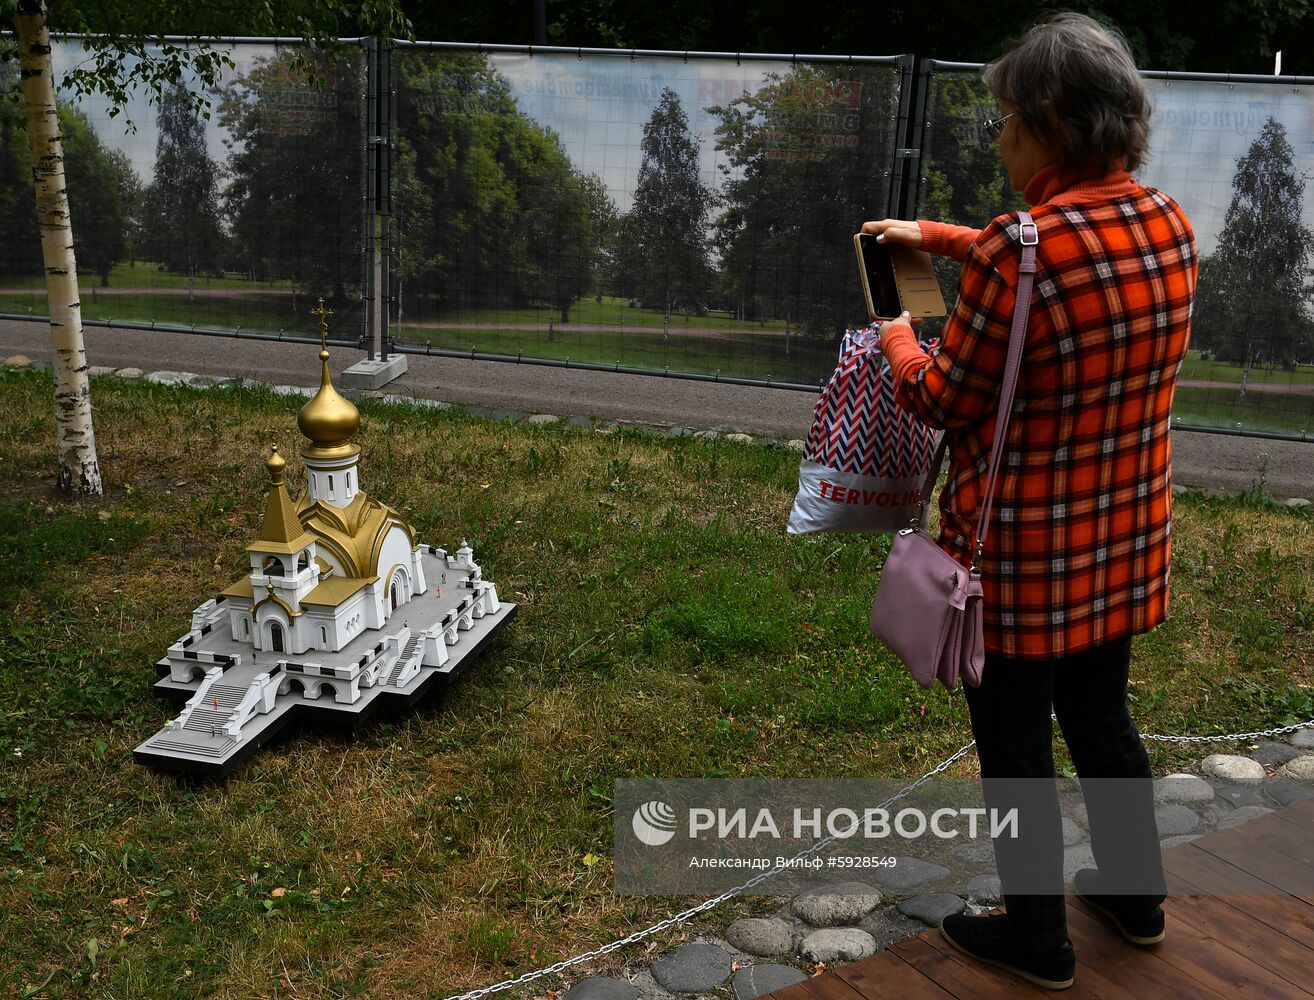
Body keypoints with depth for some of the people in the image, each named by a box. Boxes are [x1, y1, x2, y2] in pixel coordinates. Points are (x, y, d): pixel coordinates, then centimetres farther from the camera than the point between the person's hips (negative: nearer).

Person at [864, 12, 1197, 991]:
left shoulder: (1016, 255, -26)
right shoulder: (1170, 226, -3)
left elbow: (946, 403, -13)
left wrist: (898, 339, 7)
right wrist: (940, 237, 22)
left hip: (1025, 553, -7)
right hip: (1126, 539, 7)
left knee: (1016, 747, 13)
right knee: (1101, 716, 26)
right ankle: (1137, 895, 45)